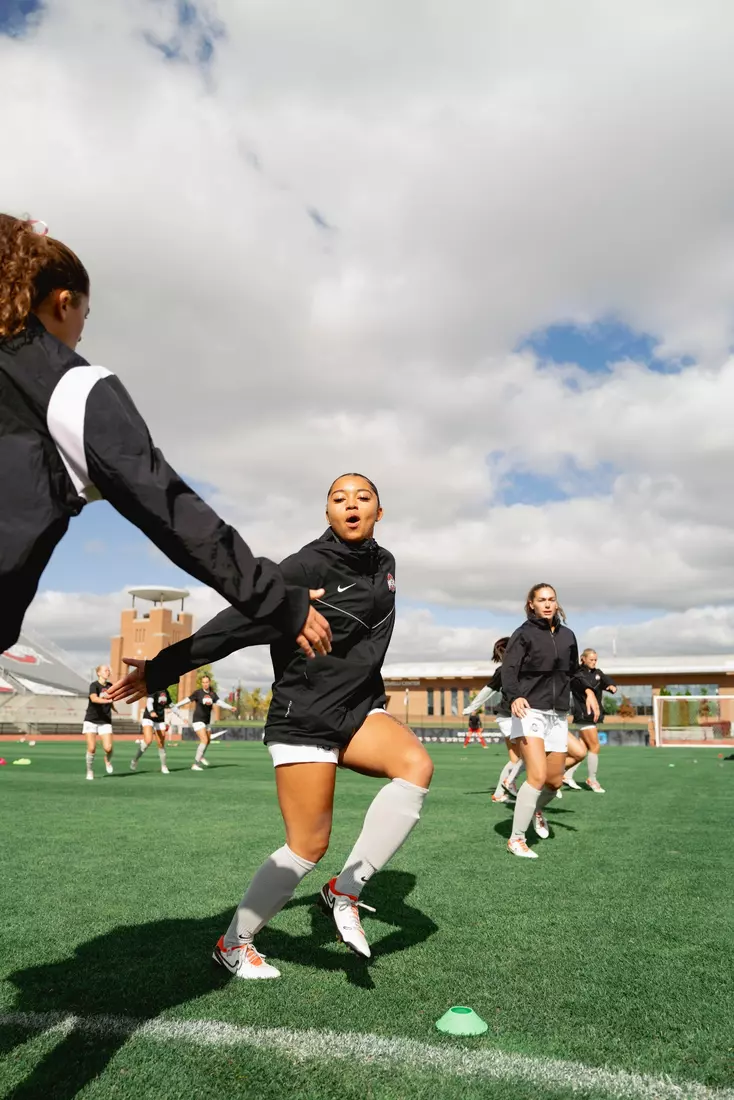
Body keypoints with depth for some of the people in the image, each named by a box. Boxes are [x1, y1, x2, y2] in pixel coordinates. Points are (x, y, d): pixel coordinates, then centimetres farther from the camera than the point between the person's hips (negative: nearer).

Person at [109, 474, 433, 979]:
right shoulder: (307, 567, -17)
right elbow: (237, 623, -19)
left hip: (360, 708, 6)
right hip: (305, 719, -6)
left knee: (417, 766, -21)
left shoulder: (384, 564, 5)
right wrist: (159, 669, -20)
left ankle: (346, 889, -8)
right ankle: (234, 943, 21)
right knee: (309, 847, -3)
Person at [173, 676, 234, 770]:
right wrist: (176, 707, -17)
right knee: (204, 741, -19)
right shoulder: (197, 692, -12)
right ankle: (195, 765, -15)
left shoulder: (213, 694, -1)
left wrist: (230, 707, -29)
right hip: (198, 720, -6)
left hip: (207, 721, 6)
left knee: (208, 741, 21)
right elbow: (187, 700, -10)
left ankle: (201, 756, 50)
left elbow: (220, 703, -13)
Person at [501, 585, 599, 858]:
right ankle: (516, 840, -6)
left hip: (558, 715, 6)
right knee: (538, 775, -19)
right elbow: (509, 669, -18)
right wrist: (514, 697, -37)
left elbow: (574, 671, 22)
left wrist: (588, 691, 4)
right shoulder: (524, 634, -6)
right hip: (530, 710, -5)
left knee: (555, 780, 10)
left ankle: (537, 810, 45)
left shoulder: (567, 636, 9)